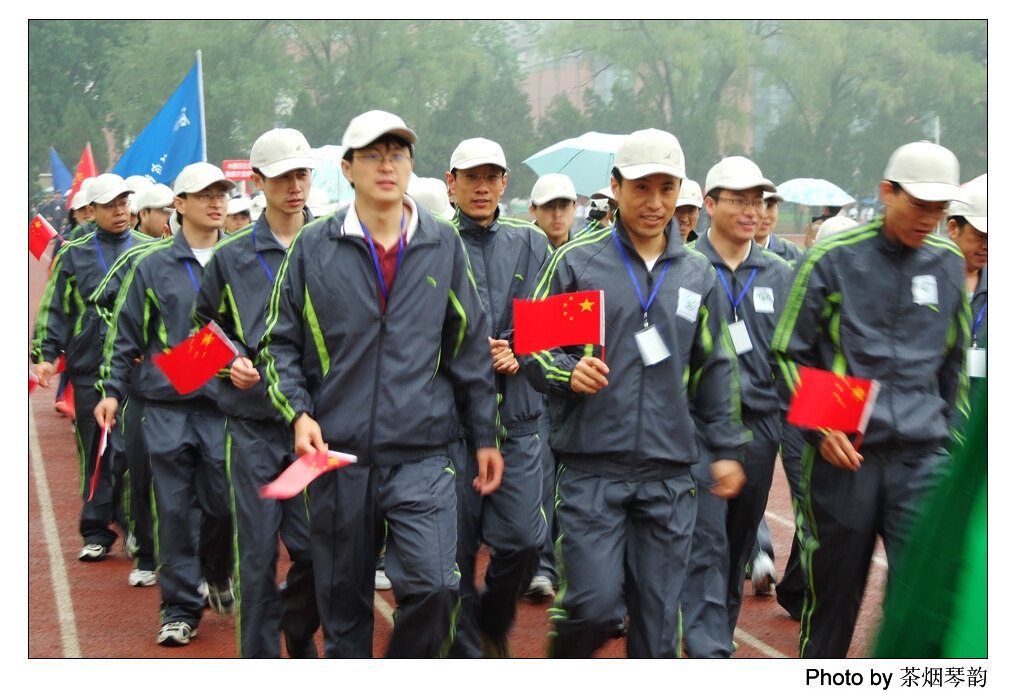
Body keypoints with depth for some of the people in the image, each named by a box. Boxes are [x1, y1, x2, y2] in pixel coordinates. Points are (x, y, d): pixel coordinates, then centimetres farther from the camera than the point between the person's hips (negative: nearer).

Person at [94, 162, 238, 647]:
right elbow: (126, 334, 8)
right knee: (174, 507, 0)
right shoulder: (153, 265, 5)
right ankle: (181, 607, 8)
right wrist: (112, 389, 2)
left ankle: (218, 576, 29)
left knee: (223, 502, 0)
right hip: (167, 404, 0)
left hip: (225, 401, 0)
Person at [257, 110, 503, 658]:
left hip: (423, 453, 0)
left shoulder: (443, 245, 6)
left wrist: (485, 436, 13)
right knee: (342, 600, 8)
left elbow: (470, 346, 12)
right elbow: (279, 343, 9)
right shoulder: (313, 248, 4)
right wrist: (298, 413, -7)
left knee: (433, 586, -16)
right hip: (338, 452, 1)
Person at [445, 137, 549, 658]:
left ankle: (494, 624, 22)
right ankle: (466, 654, 15)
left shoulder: (531, 244, 13)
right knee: (456, 547, 0)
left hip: (518, 416, 2)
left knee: (523, 538, -6)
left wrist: (519, 355, -7)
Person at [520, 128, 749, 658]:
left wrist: (726, 449, 17)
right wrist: (568, 372, -16)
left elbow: (715, 370, 21)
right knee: (596, 604, -11)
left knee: (659, 617, 4)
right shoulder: (576, 261, 1)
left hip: (670, 474, 4)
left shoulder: (698, 276, 14)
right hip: (591, 467, -3)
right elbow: (531, 345, 4)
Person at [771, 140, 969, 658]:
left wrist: (954, 436, 18)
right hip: (843, 454, -2)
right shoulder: (832, 259, -2)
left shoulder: (949, 263, 9)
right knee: (833, 592, 9)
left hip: (922, 458, 2)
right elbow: (788, 354, 2)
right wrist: (819, 429, -9)